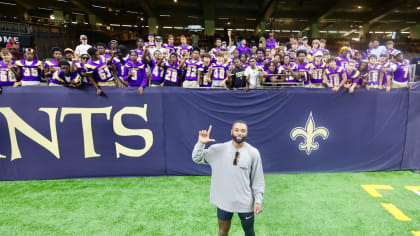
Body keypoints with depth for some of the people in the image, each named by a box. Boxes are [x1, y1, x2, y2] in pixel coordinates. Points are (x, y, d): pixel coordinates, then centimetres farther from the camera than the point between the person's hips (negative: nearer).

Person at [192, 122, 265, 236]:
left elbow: (258, 179, -3)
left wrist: (258, 200, -9)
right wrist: (201, 143, -22)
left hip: (245, 202, 0)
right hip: (224, 201, 1)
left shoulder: (253, 153, -9)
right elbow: (197, 158, -5)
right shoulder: (218, 149, -8)